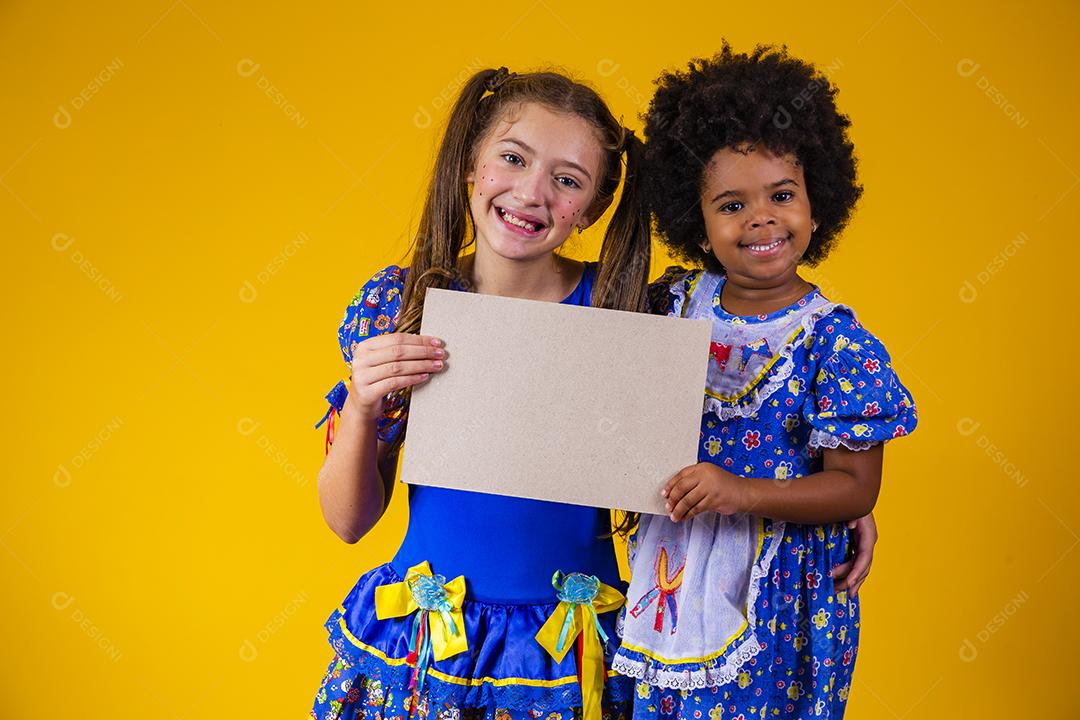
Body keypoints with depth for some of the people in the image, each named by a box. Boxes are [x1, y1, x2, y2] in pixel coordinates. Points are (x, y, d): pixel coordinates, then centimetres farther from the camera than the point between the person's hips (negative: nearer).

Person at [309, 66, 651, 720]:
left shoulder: (617, 310, -11)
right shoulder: (397, 304, -9)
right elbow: (349, 521, -5)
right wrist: (362, 408, -22)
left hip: (570, 654, 0)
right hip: (419, 639, 1)